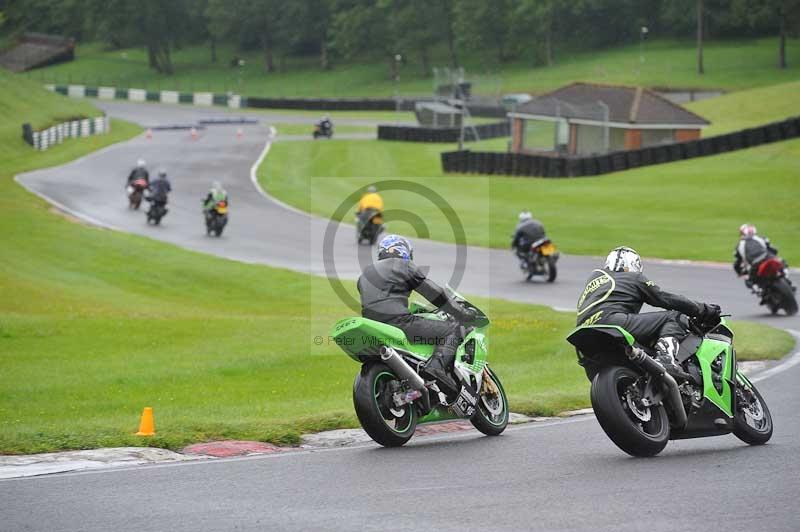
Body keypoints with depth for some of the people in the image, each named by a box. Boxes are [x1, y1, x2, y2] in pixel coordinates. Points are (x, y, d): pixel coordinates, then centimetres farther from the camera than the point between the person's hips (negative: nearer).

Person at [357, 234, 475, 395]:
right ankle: (437, 366, -28)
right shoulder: (404, 266, 6)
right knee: (453, 330, -4)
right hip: (400, 324, -7)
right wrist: (463, 314, 14)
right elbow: (436, 294, 6)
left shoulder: (366, 274, 26)